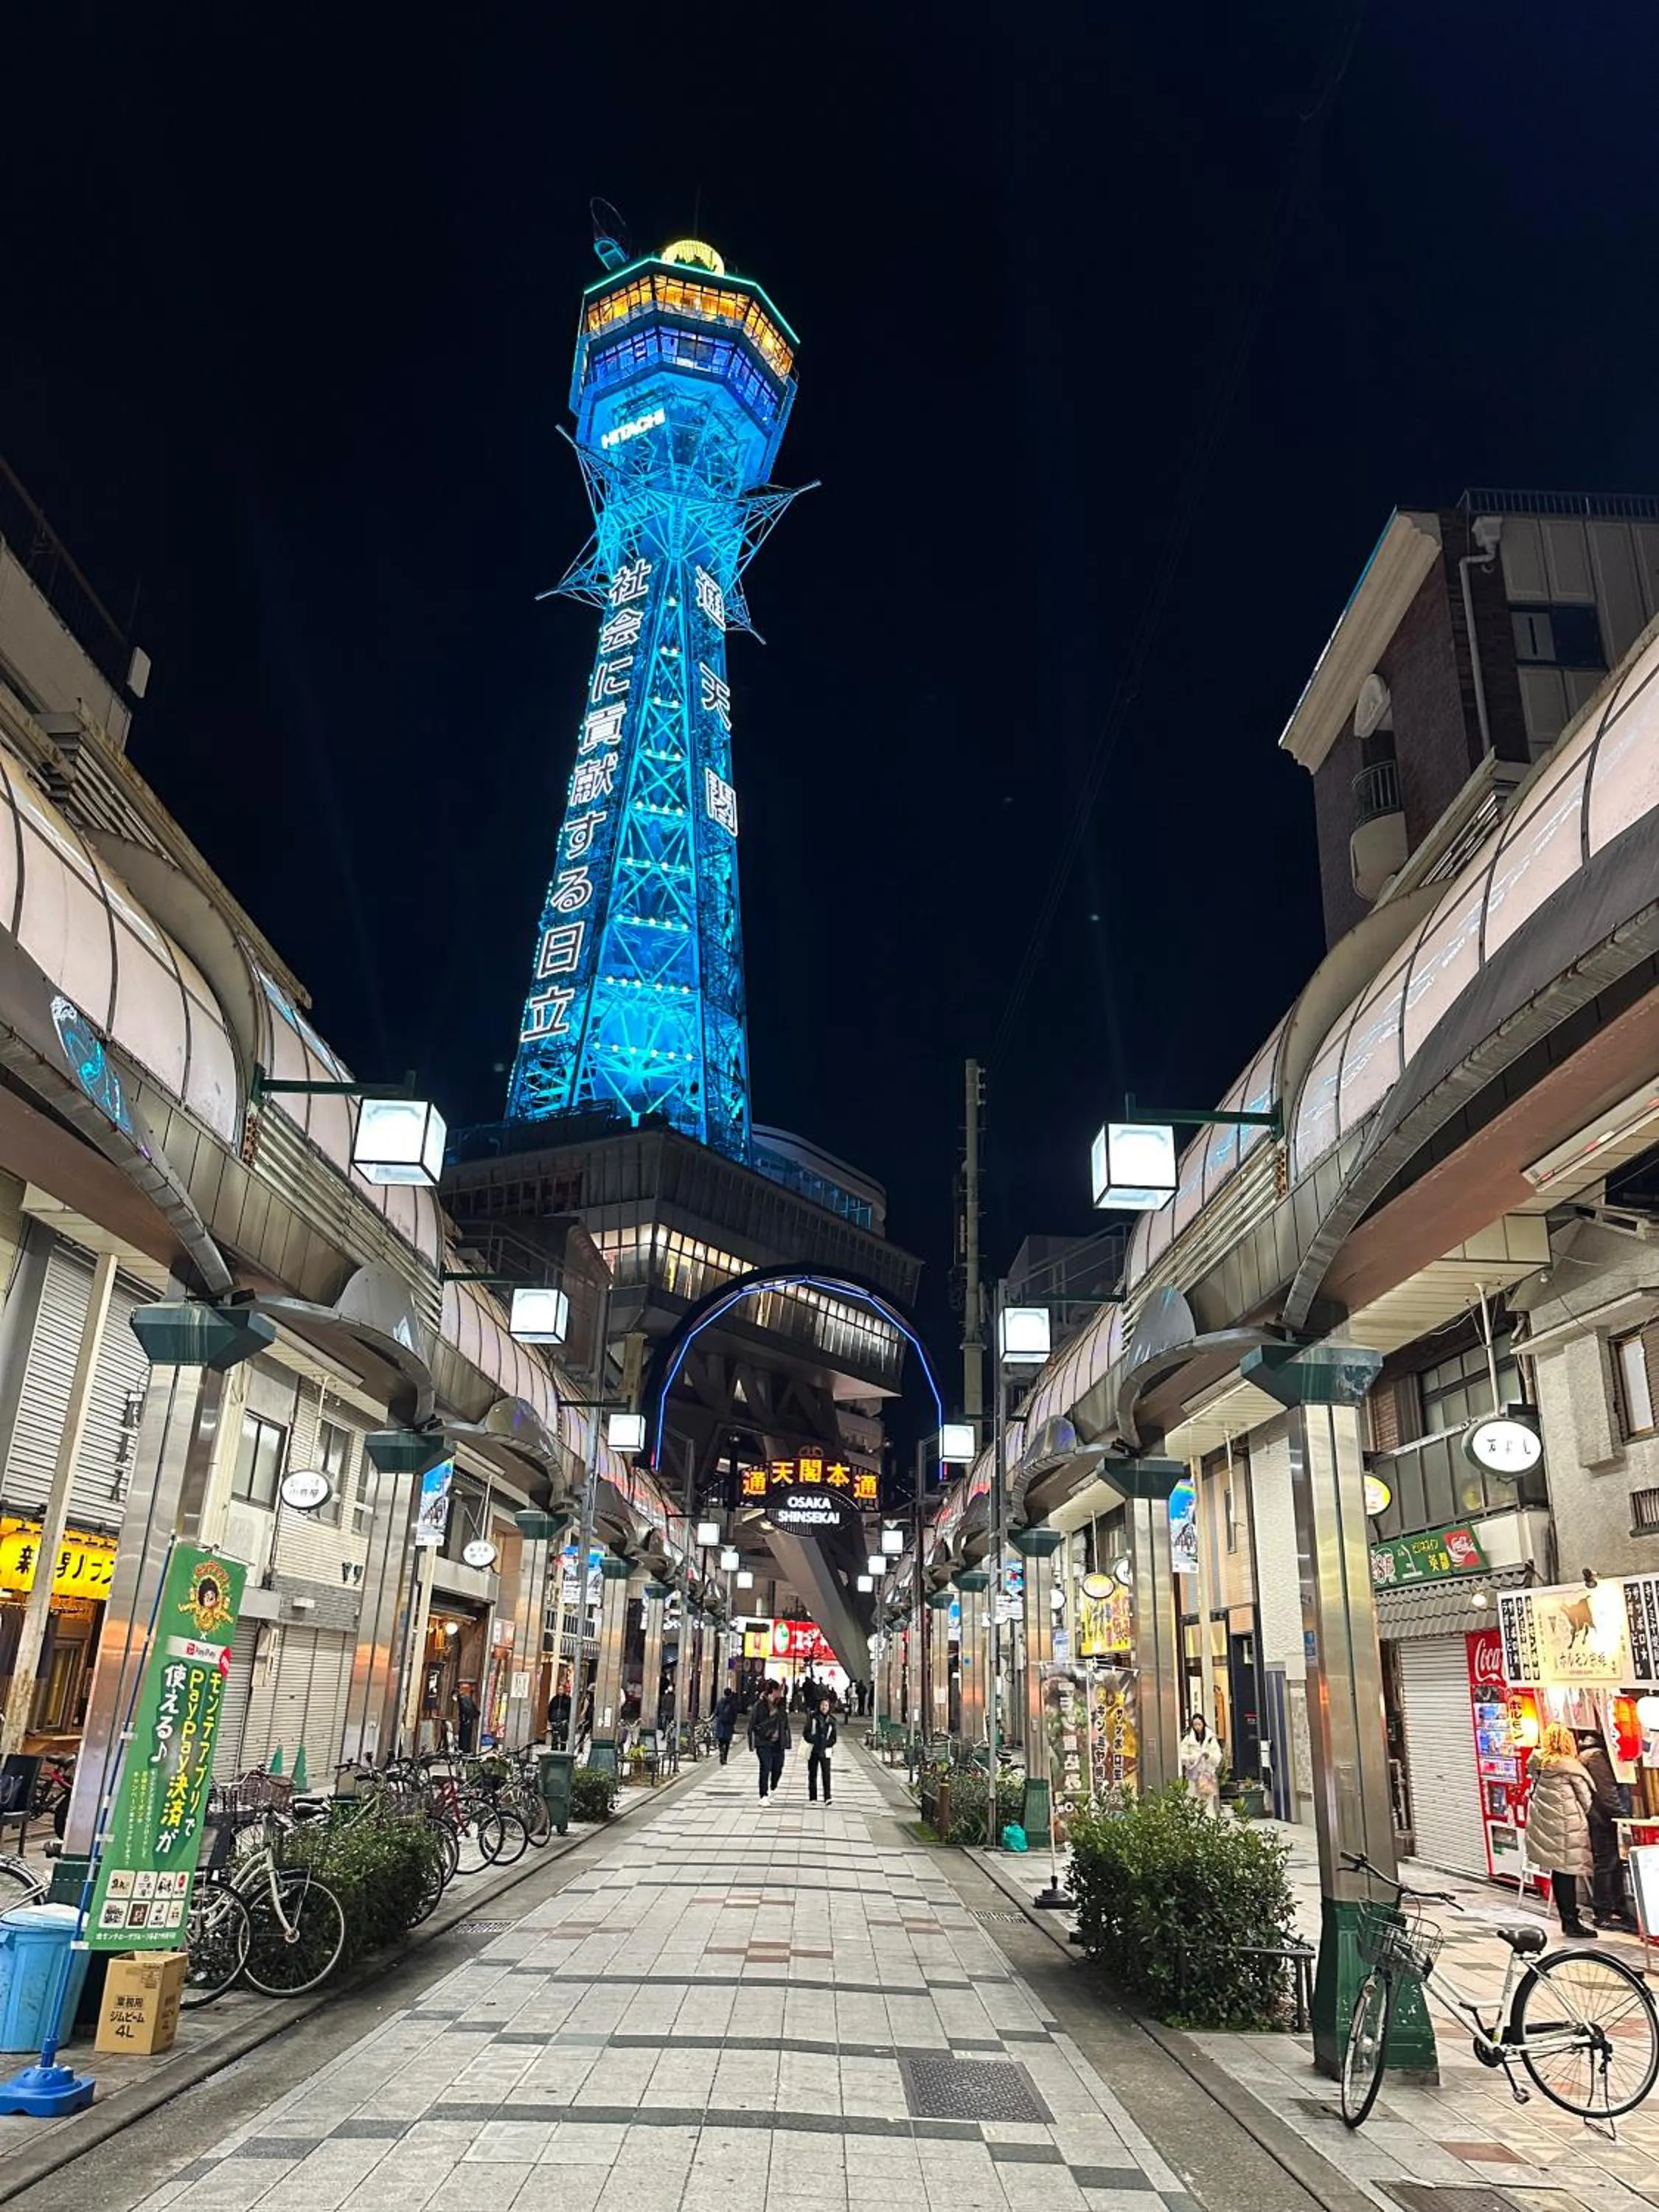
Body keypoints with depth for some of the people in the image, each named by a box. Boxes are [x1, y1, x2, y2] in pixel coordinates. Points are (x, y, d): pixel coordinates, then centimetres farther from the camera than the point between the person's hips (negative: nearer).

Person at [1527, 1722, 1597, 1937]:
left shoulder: (1536, 1763, 3)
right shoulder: (1570, 1767, -12)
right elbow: (1586, 1798, -4)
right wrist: (1580, 1817, 15)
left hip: (1543, 1823, 6)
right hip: (1566, 1826, -6)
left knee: (1557, 1872, 12)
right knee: (1568, 1872, 0)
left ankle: (1567, 1919, 21)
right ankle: (1572, 1922, 3)